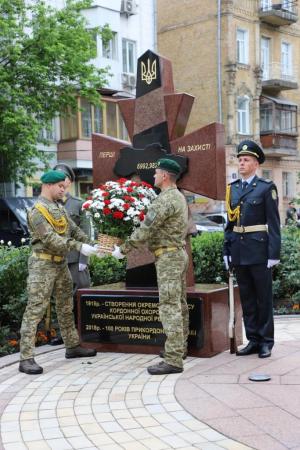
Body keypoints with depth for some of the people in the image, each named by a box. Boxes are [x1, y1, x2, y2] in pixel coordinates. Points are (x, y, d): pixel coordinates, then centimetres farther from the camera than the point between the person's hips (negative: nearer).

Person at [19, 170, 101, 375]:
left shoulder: (59, 207, 12)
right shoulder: (37, 211, -15)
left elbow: (74, 229, 14)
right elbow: (50, 240, -22)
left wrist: (91, 245, 1)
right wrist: (78, 247, -24)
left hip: (61, 263, 9)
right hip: (43, 264, -9)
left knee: (66, 306, 17)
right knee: (35, 310, -9)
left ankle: (73, 346, 30)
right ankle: (26, 359, -9)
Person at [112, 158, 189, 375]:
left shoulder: (165, 199, -17)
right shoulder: (179, 197, 15)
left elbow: (145, 229, -18)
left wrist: (123, 249, -9)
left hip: (168, 257, -10)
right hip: (179, 253, 10)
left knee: (169, 307, -11)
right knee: (179, 304, 15)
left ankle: (173, 361, -12)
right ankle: (180, 348, 24)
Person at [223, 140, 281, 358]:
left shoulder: (267, 187, -4)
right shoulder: (232, 188, 11)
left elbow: (274, 223, -8)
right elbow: (230, 222, 13)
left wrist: (274, 254, -12)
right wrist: (227, 250, 9)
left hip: (259, 250, -5)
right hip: (239, 250, 5)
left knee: (264, 297, 3)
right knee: (247, 297, 10)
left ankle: (266, 342, 11)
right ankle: (253, 340, 18)